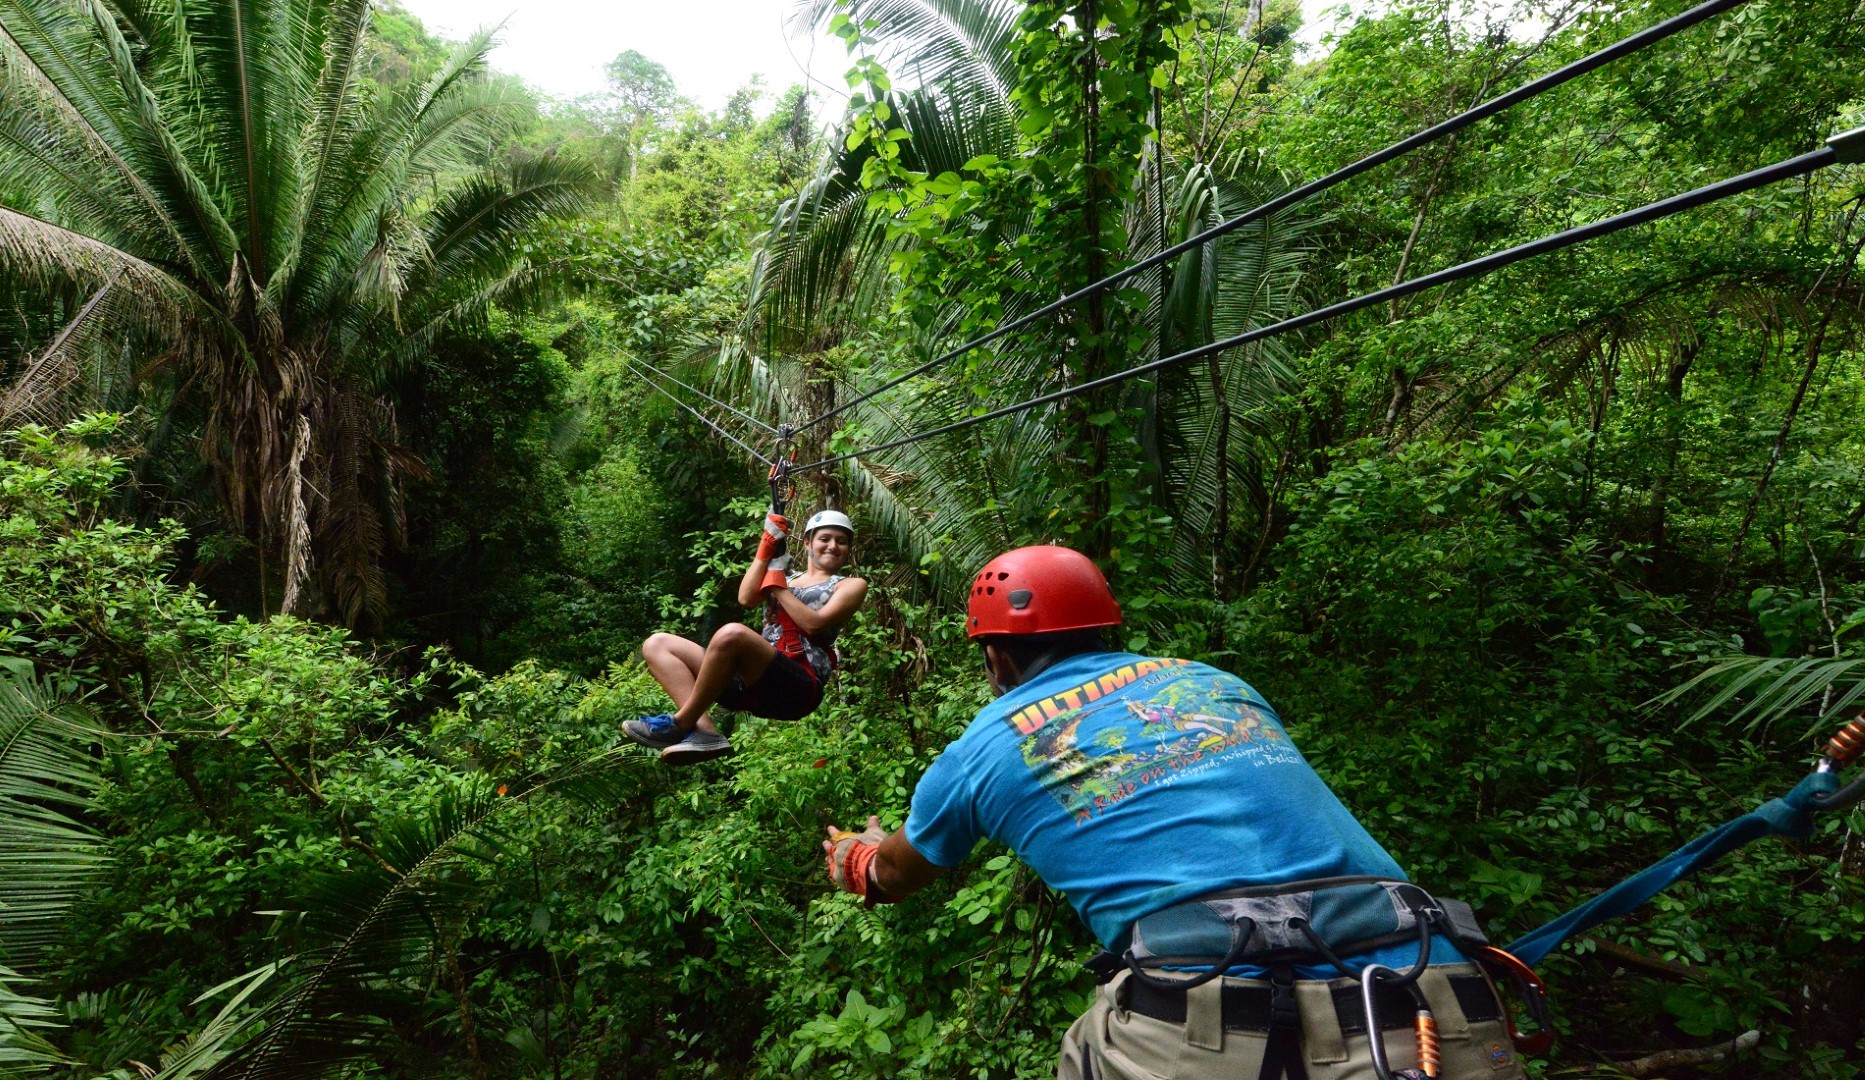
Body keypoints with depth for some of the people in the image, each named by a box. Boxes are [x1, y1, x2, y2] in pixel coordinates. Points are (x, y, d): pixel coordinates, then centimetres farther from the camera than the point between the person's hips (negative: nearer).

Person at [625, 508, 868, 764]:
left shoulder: (851, 586, 11)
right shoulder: (784, 575, 25)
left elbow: (814, 623, -7)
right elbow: (746, 598, 5)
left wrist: (779, 587, 1)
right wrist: (766, 549, 3)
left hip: (798, 687, -7)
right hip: (753, 681, 7)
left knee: (732, 634, -35)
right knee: (656, 644, -2)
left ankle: (680, 724, -18)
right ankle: (704, 731, -22)